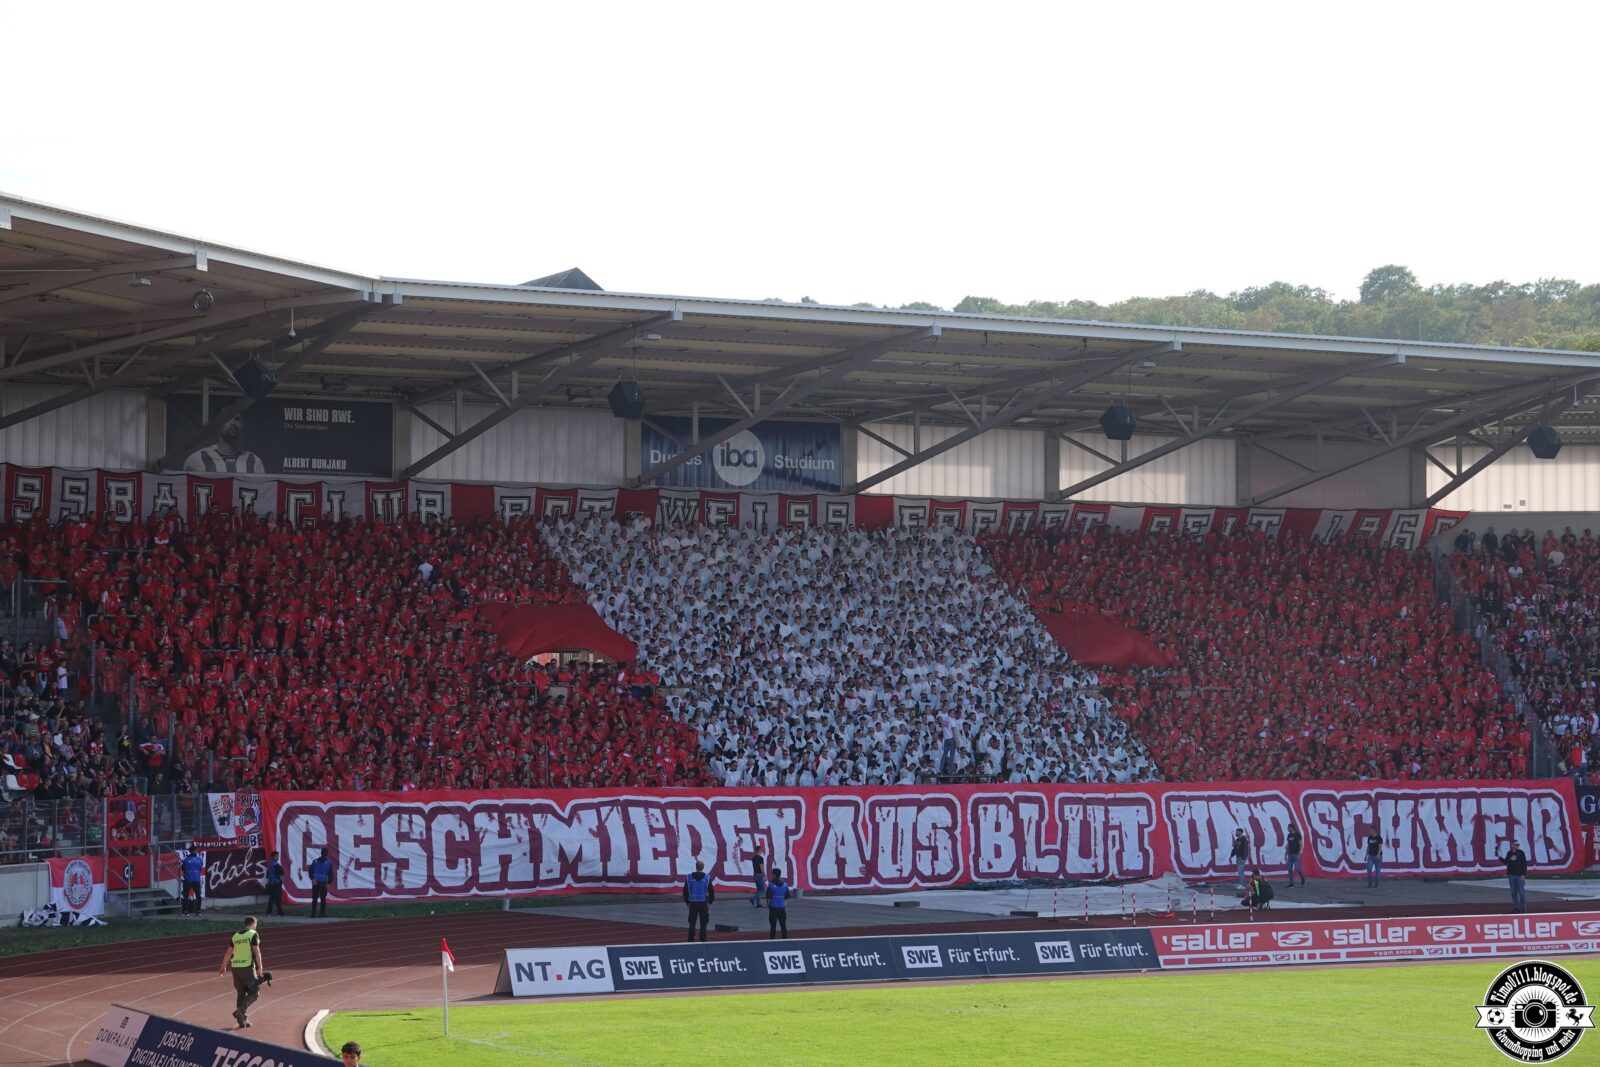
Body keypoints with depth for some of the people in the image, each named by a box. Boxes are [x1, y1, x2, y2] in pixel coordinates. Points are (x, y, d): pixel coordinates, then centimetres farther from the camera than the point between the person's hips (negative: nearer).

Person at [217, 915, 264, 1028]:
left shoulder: (236, 935, 14)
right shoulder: (253, 934, -3)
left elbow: (228, 953, 18)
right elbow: (256, 951, -12)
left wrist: (223, 967, 28)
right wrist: (260, 967, -12)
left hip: (235, 967, 6)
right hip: (247, 967, -6)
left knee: (240, 993, 12)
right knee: (254, 992, 3)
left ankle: (242, 1020, 11)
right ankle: (240, 1011, -17)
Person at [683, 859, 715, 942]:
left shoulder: (689, 878, 0)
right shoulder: (707, 878, -4)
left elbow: (685, 892, 3)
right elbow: (712, 892, -2)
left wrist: (687, 903, 11)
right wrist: (709, 903, 6)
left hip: (693, 904, 1)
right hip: (703, 903, -1)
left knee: (692, 923, 8)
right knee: (703, 924, 3)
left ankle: (691, 941, 6)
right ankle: (702, 941, 0)